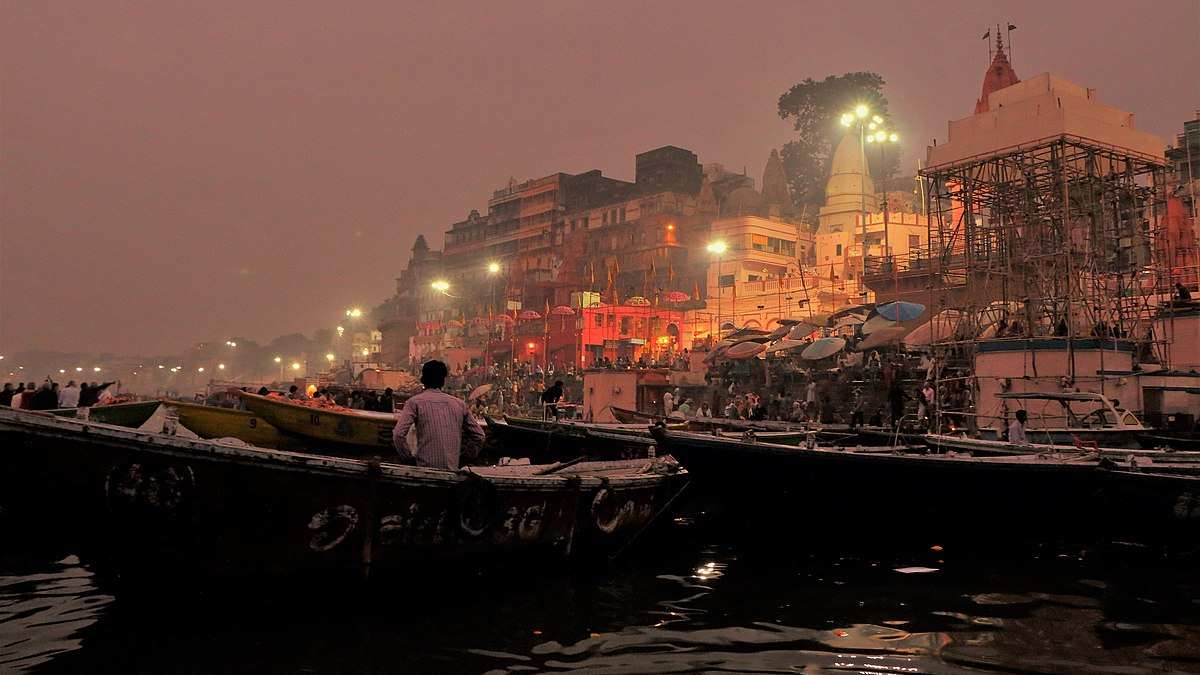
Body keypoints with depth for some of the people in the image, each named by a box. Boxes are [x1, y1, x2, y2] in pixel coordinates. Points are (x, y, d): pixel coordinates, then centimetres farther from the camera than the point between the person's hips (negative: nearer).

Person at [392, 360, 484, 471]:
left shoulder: (414, 402, 1)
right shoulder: (459, 403, 13)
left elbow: (398, 435, -11)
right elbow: (479, 436, 17)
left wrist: (409, 456, 3)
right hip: (453, 470, 4)